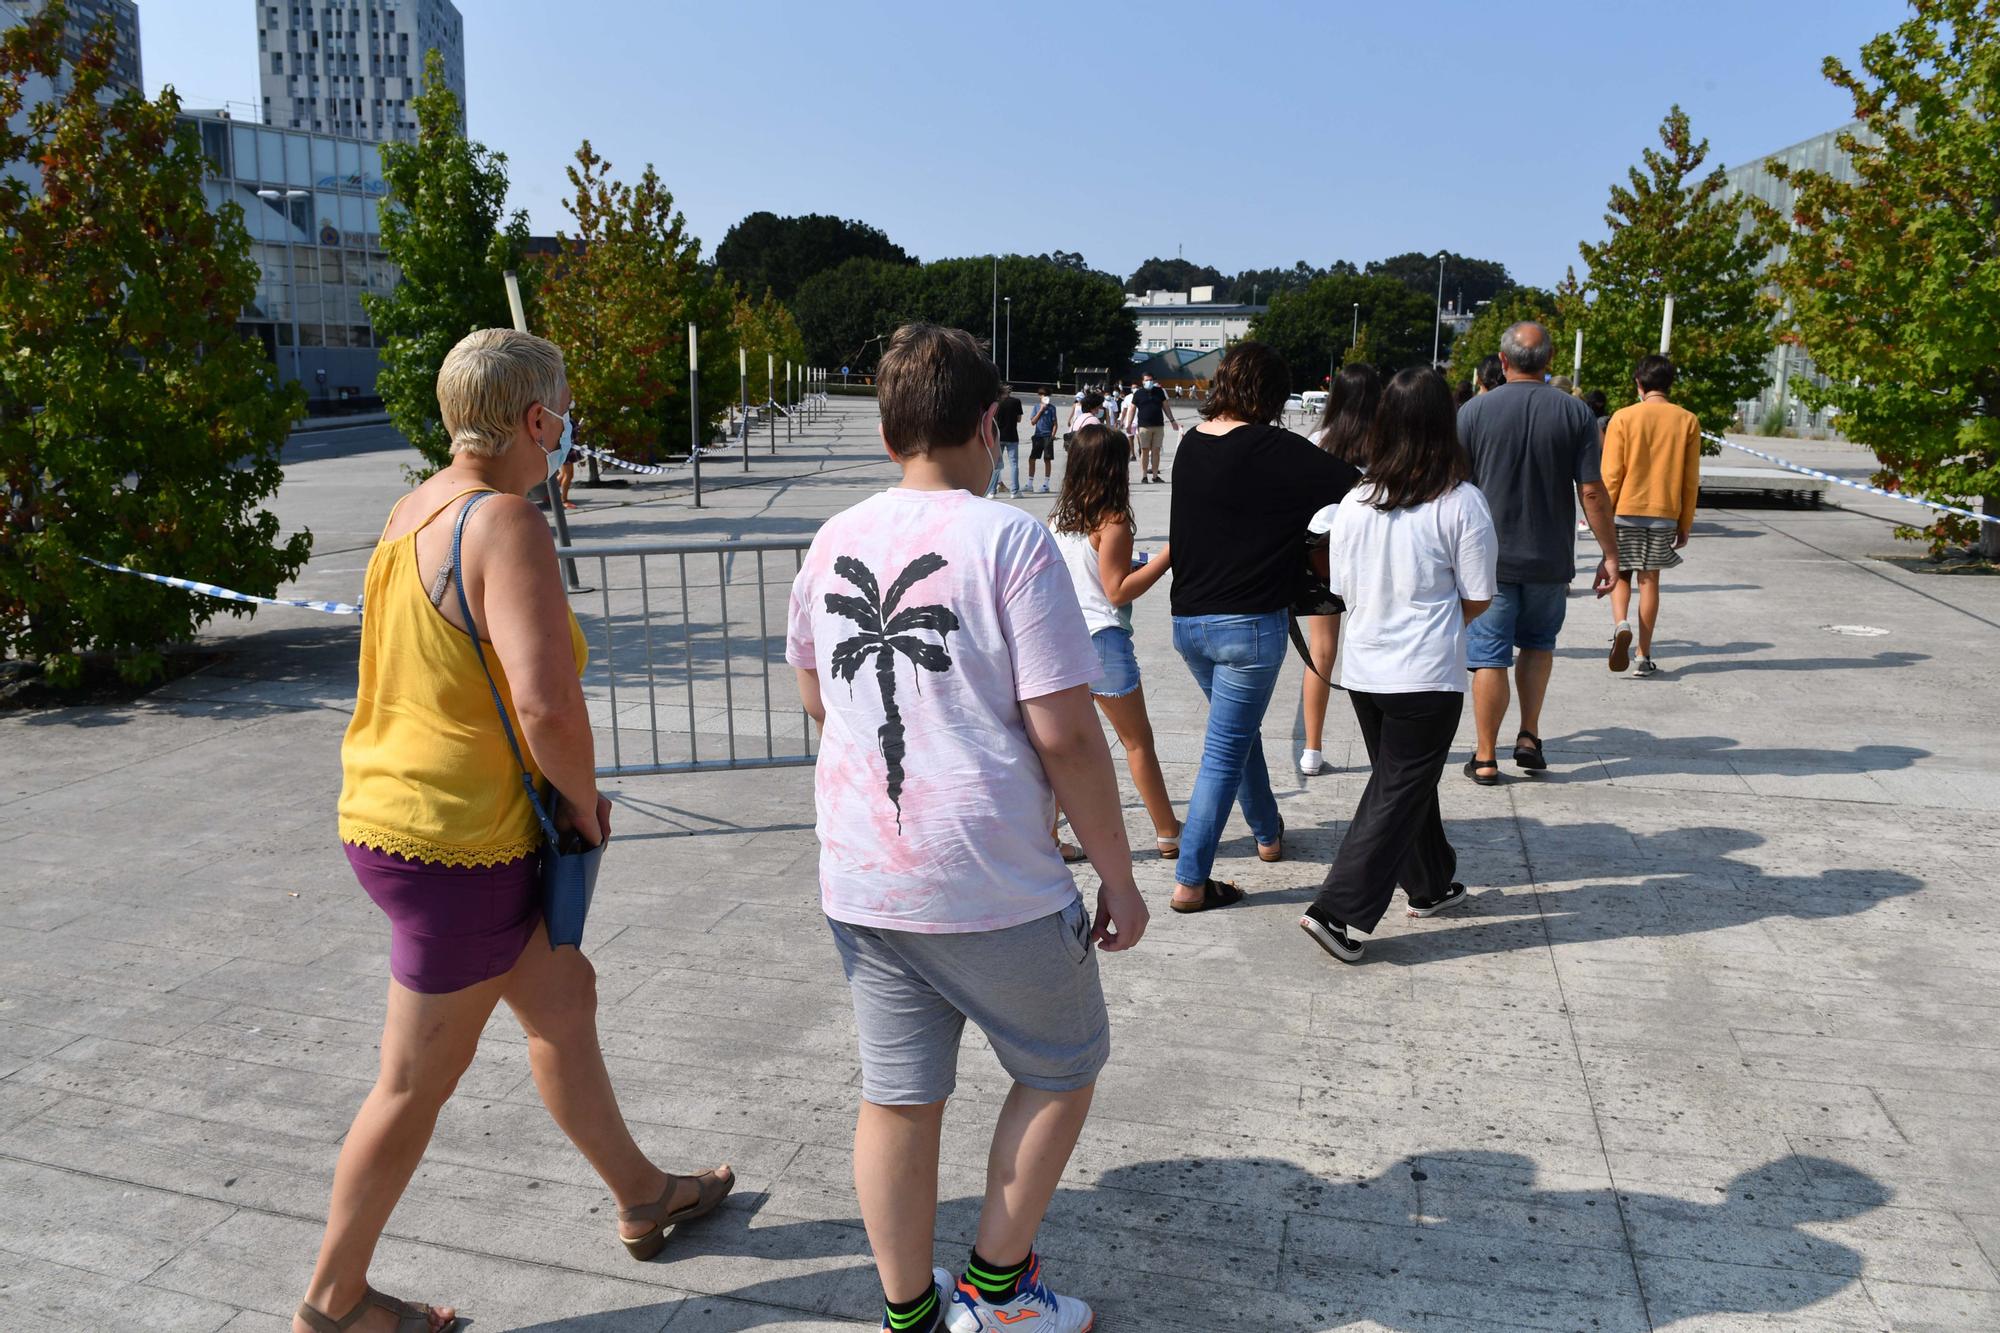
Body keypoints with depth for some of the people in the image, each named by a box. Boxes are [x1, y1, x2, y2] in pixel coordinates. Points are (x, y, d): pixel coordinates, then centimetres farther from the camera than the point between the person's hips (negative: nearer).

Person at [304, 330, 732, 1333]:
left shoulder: (419, 509, 5)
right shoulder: (506, 525, -22)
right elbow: (548, 706, -31)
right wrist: (585, 803, -14)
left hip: (395, 808, 9)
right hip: (454, 842, -9)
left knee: (563, 998, 22)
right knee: (418, 1084, 8)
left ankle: (642, 1198, 40)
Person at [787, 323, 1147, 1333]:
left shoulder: (833, 544, 4)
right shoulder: (1009, 541, -14)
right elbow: (1065, 732, -16)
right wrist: (1117, 873, -6)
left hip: (860, 880, 6)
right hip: (992, 887, -5)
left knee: (897, 1098, 16)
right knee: (1062, 1068, 19)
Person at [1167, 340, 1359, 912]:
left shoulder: (1190, 444, 5)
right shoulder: (1272, 449, -15)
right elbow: (1356, 489, -18)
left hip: (1188, 618, 7)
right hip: (1249, 623, -7)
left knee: (1239, 731, 25)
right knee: (1226, 751, 2)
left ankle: (1267, 834, 43)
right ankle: (1191, 881, 5)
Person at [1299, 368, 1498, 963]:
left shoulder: (1355, 502, 0)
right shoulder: (1461, 502, -12)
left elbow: (1343, 590, 7)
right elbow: (1477, 601, -6)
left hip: (1363, 669, 5)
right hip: (1427, 675, -5)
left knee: (1403, 782, 22)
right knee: (1399, 795, 2)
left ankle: (1429, 885, 38)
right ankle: (1336, 910, -3)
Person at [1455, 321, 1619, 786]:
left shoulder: (1474, 411, -5)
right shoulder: (1575, 413, -3)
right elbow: (1592, 492, -4)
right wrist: (1610, 553, 4)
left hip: (1489, 557, -1)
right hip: (1550, 559, 2)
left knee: (1490, 657, 4)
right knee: (1538, 642, 23)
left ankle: (1486, 759, 8)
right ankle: (1529, 737, 16)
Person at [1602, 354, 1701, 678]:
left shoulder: (1624, 417, -6)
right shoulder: (1687, 421, 1)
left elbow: (1611, 475, -7)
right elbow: (1690, 480, 3)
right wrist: (1685, 523, 11)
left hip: (1625, 511, -2)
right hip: (1664, 514, 2)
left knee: (1621, 575, 13)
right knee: (1650, 580, 8)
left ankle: (1621, 624, -16)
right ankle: (1644, 657, 10)